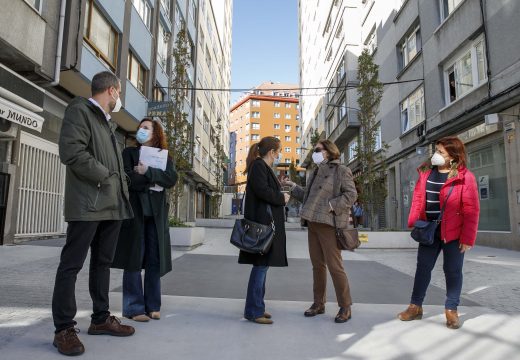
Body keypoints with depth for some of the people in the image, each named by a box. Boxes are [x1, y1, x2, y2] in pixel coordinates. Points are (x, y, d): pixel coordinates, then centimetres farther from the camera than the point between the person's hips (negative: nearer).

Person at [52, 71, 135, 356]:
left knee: (103, 262, 12)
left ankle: (100, 319, 22)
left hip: (112, 204, 9)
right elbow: (71, 151, -15)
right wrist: (104, 177, -11)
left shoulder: (108, 123, 24)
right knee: (72, 264, -1)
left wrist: (121, 190, 10)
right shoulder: (80, 110, -1)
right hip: (88, 202, -8)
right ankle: (64, 329, 8)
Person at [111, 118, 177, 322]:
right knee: (134, 258, -3)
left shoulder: (165, 157, 16)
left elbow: (172, 179, -4)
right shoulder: (129, 153, 11)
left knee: (155, 259, 2)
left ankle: (152, 305, 12)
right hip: (134, 210, -2)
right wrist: (155, 182, -5)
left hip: (156, 212, 2)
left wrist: (147, 172, -13)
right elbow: (129, 179, -7)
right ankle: (134, 307, 4)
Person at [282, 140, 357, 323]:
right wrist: (293, 186, 16)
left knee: (335, 266, -5)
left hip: (328, 224, -8)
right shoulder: (316, 172, 20)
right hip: (313, 223, 8)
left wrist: (331, 206, -20)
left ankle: (345, 307, 9)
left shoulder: (341, 170, -3)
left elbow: (351, 194, -12)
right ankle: (319, 303, 23)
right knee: (317, 265, 12)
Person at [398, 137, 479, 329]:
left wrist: (467, 238, -13)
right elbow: (418, 198, 7)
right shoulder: (426, 172, 6)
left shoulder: (465, 176, -9)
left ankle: (451, 310, 23)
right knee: (422, 267, 10)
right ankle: (415, 306, 21)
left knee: (452, 270, 8)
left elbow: (471, 210, -11)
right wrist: (413, 223, -2)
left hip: (453, 232, -4)